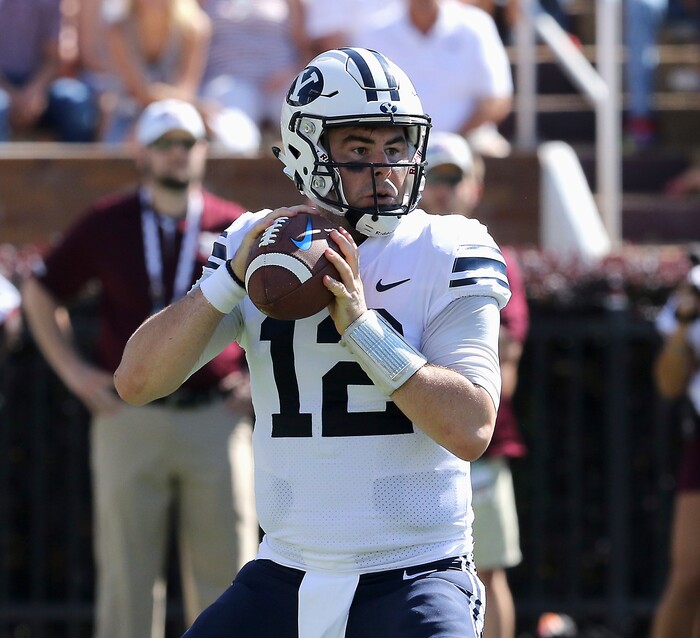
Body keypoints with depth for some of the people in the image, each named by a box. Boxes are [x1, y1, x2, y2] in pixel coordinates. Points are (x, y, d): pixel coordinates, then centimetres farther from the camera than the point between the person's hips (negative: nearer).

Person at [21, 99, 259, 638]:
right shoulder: (107, 225, 7)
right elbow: (40, 293, 17)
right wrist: (72, 369, 7)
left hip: (215, 417, 0)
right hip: (129, 420, 0)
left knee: (224, 569, 0)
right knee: (127, 574, 1)